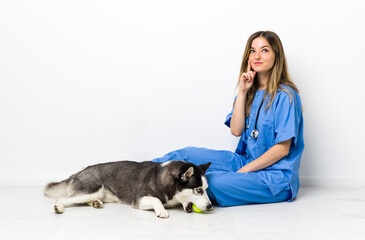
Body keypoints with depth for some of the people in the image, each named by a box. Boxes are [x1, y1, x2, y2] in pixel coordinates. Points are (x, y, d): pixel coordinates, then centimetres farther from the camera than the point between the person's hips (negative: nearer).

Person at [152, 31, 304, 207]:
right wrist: (242, 91, -8)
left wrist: (243, 171, -15)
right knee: (187, 154, -7)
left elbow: (282, 149, -15)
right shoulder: (250, 91, 10)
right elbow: (236, 130, -2)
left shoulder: (285, 96, -13)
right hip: (246, 162, 7)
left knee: (214, 182, -29)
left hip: (276, 178, -6)